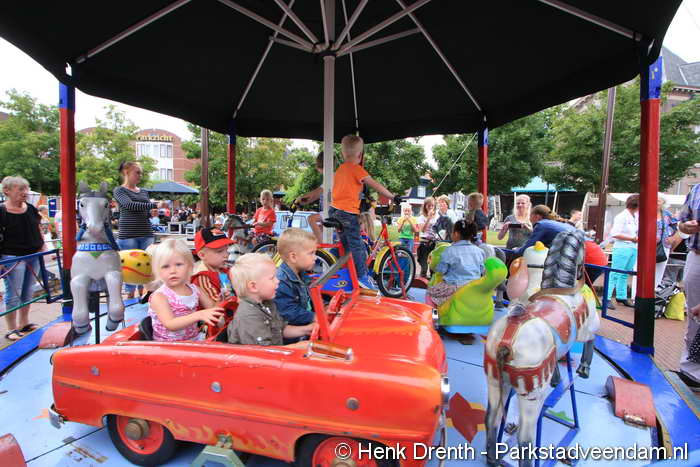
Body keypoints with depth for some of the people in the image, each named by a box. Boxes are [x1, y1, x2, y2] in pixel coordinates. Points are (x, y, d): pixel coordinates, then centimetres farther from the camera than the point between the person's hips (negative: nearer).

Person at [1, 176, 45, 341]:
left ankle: (24, 323, 28)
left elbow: (38, 230, 16)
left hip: (33, 255, 6)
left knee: (28, 291, 15)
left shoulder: (31, 209, 7)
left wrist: (43, 247, 8)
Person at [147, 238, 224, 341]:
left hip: (193, 343, 5)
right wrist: (199, 315, -34)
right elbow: (170, 325, -22)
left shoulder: (194, 289, 4)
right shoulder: (159, 296, -11)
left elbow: (213, 307, 13)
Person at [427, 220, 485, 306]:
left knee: (431, 291, 10)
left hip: (455, 288, -5)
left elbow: (441, 270, -5)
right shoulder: (479, 251, 5)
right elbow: (482, 271, 14)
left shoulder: (450, 251, -10)